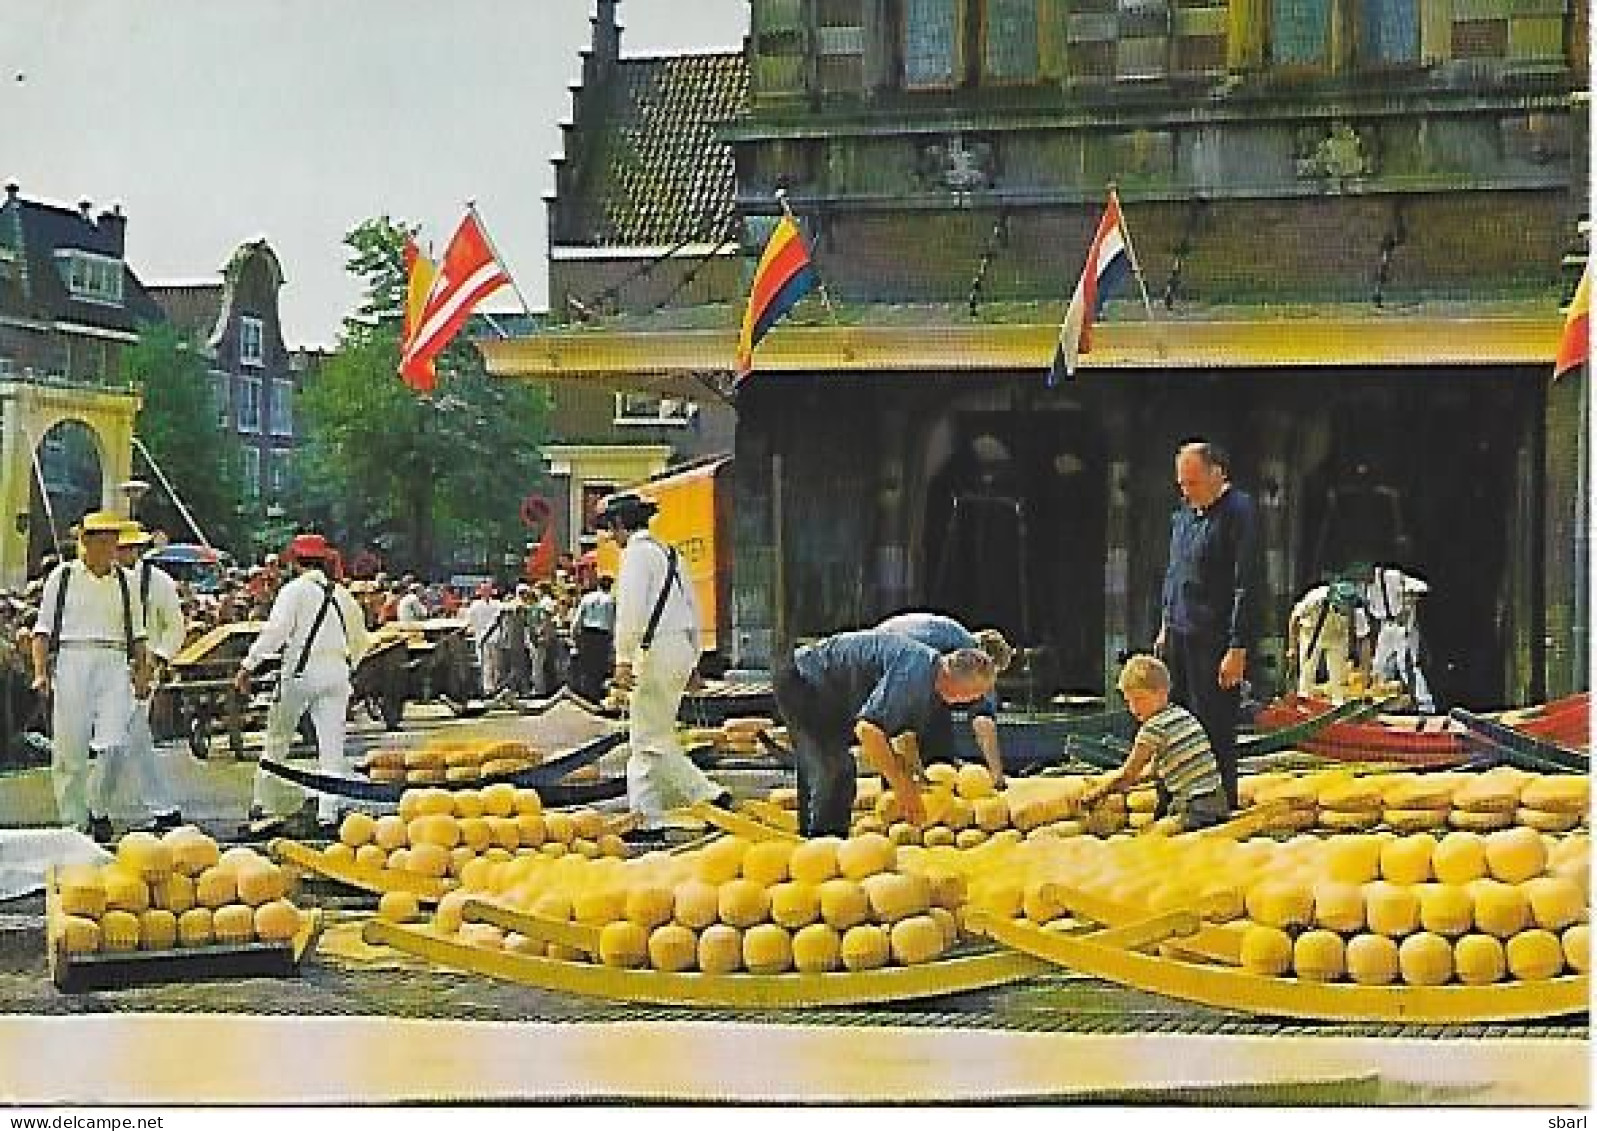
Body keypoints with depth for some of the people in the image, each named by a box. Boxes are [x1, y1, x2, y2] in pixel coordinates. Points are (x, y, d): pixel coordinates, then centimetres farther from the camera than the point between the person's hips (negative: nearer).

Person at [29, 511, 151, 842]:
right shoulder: (63, 577, 6)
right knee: (70, 747, -1)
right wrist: (40, 671, -6)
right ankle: (73, 820, 9)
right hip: (71, 662, -2)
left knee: (114, 744, -10)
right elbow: (43, 629, 4)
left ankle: (98, 808, 11)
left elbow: (136, 633, 18)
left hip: (114, 665, 2)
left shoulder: (124, 581, 14)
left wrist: (142, 672, 9)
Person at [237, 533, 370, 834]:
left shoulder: (295, 590, -3)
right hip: (338, 672, 4)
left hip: (302, 672, -4)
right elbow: (360, 641, 20)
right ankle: (328, 814, -1)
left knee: (277, 739, 8)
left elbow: (275, 632, -14)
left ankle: (264, 805, 9)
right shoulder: (342, 594, 14)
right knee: (332, 746, 3)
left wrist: (248, 665, -11)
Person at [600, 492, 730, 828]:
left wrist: (623, 659, -21)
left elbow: (631, 608, -19)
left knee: (652, 740, -4)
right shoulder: (669, 553, 19)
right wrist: (693, 660, 26)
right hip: (681, 649, 9)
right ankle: (650, 818, 9)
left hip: (657, 650, -9)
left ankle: (708, 794, -6)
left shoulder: (637, 551, -8)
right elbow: (693, 609, 23)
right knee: (648, 737, 11)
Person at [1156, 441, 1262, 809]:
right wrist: (1166, 627, 19)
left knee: (1215, 731, -2)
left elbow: (1247, 586, -15)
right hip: (1178, 638, 8)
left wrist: (1238, 650, -17)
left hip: (1215, 641, -8)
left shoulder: (1239, 513, -11)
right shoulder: (1184, 513, 13)